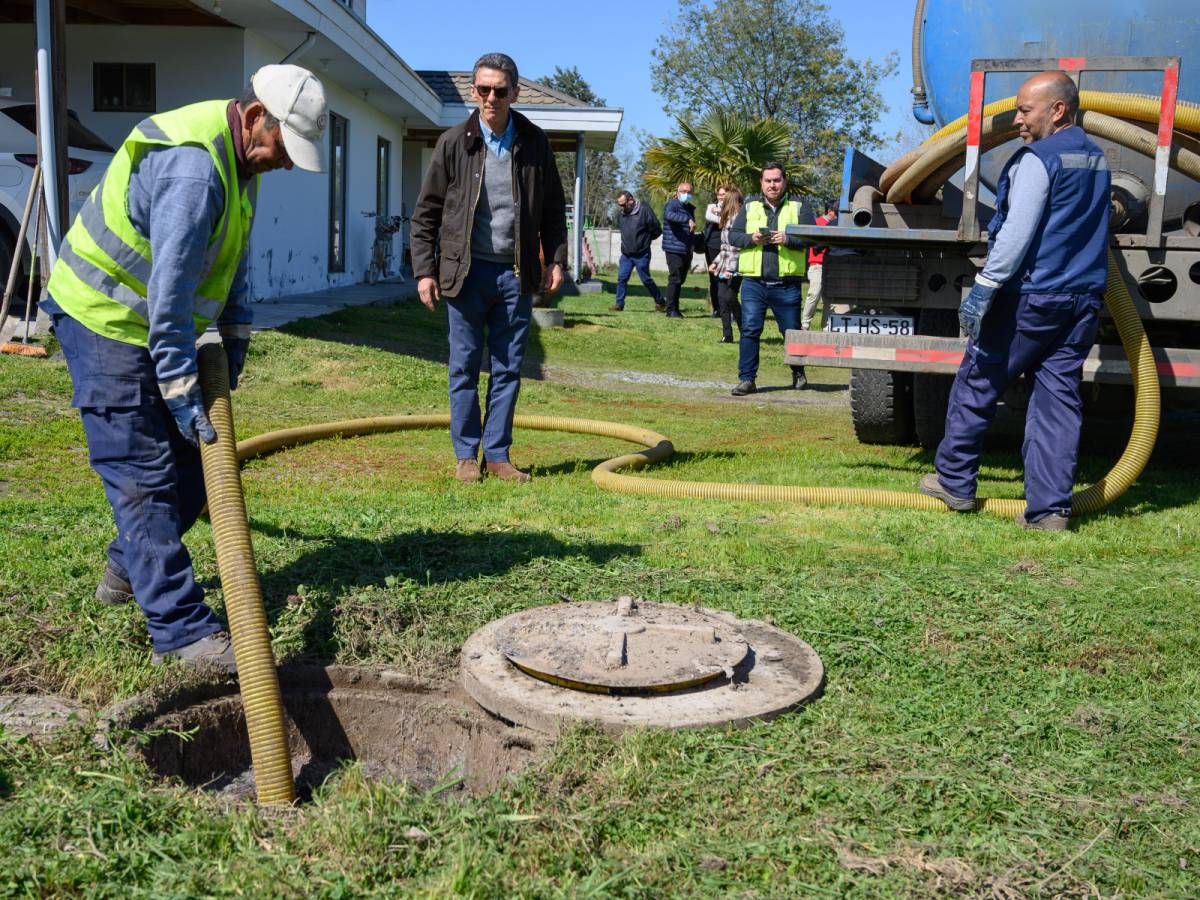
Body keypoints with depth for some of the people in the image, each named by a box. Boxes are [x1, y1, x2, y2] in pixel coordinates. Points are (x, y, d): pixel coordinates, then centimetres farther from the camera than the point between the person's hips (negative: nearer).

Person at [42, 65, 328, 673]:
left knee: (192, 465, 11)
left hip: (154, 326, 10)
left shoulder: (238, 159, 6)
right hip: (104, 323, -10)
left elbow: (233, 259, 18)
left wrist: (235, 338, 16)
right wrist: (180, 390, -25)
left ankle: (127, 570, 31)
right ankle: (181, 629, -7)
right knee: (144, 477, -9)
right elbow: (169, 291, -29)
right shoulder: (192, 166, -28)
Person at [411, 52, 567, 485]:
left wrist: (555, 259, 3)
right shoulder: (454, 143, 0)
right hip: (467, 270, -2)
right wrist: (425, 270, -3)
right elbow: (426, 213, 3)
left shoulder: (535, 143, 6)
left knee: (508, 369, 6)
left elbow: (553, 209, 13)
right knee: (465, 367, 4)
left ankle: (498, 455, 15)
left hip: (515, 274, 2)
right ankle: (466, 455, 14)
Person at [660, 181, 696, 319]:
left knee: (680, 280, 11)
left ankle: (675, 308, 17)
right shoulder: (672, 204, -6)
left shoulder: (690, 208, 20)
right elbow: (669, 215, -31)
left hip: (686, 250, 8)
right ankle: (671, 310, -7)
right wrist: (688, 219, -42)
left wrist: (692, 245, 25)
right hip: (674, 249, -8)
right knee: (675, 279, -11)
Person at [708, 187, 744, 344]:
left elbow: (738, 244, -19)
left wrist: (731, 268, -22)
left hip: (734, 267, -9)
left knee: (729, 298, -12)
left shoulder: (738, 218, -12)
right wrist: (715, 262, 22)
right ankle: (727, 335, 9)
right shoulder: (727, 218, 16)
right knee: (721, 298, 5)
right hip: (724, 267, 9)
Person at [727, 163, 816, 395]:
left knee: (792, 331, 9)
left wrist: (788, 239, -19)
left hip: (787, 285, -1)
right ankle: (747, 379, 1)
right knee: (749, 330, -6)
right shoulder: (749, 208, 13)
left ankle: (798, 373, 31)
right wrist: (751, 238, -11)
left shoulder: (799, 208, 7)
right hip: (753, 282, 1)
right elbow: (733, 236, 8)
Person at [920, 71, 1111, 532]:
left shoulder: (1039, 158, -11)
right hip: (1083, 299, 7)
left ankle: (954, 481, 17)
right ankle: (1049, 507, 3)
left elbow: (1016, 234, -19)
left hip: (1031, 297, -7)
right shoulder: (1097, 159, 16)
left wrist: (983, 288, -18)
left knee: (976, 384, 7)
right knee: (1059, 398, 5)